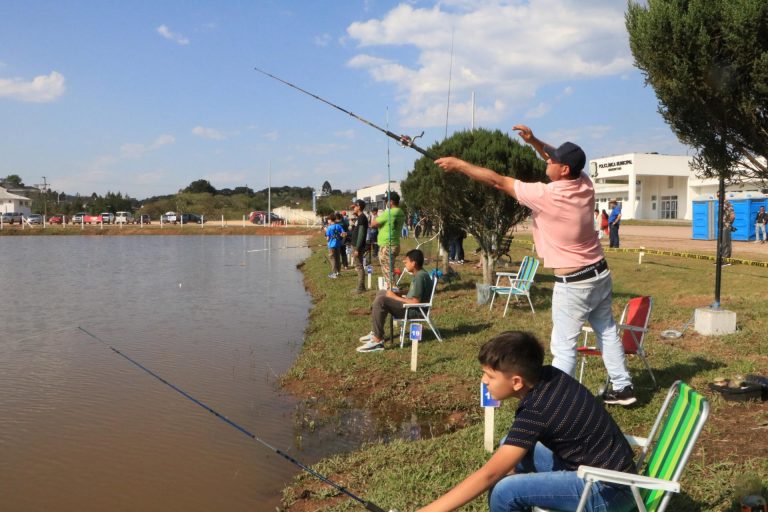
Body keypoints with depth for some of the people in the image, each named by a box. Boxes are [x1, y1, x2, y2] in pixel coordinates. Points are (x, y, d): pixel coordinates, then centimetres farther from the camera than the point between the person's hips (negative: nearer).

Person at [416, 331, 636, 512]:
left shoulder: (536, 411, -26)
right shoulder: (548, 375, -3)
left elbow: (488, 475, -24)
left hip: (609, 491, -9)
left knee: (505, 491, -24)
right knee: (509, 448, 15)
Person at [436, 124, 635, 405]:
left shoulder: (546, 195, -24)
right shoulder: (585, 184, -4)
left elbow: (498, 181, -18)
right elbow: (564, 161, 16)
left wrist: (459, 164, -10)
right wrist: (535, 142, 4)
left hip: (573, 284, -7)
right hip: (600, 274, 8)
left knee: (564, 346, 1)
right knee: (607, 332, 19)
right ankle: (622, 387, 29)